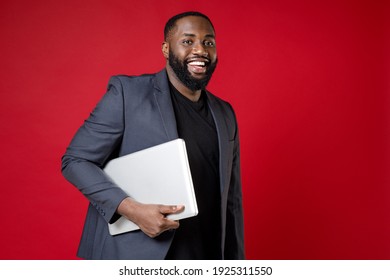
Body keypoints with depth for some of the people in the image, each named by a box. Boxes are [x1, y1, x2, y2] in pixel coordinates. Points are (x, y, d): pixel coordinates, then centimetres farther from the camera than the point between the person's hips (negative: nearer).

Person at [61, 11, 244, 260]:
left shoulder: (225, 114, 9)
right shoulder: (127, 92, -6)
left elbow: (231, 201, 12)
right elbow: (75, 161, -7)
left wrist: (235, 259, 9)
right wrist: (131, 208, -19)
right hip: (133, 257, -4)